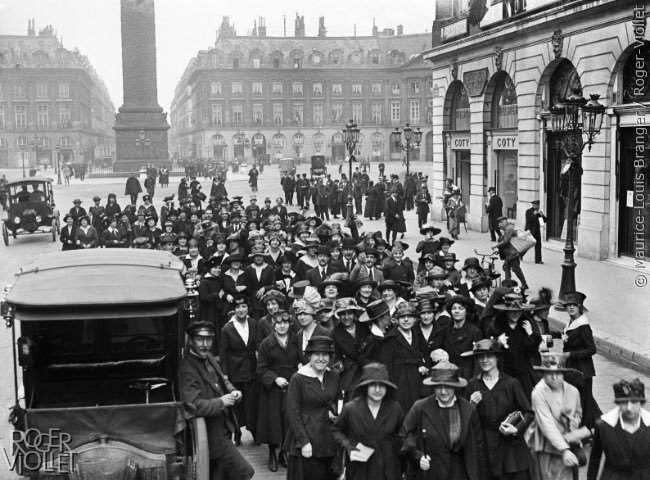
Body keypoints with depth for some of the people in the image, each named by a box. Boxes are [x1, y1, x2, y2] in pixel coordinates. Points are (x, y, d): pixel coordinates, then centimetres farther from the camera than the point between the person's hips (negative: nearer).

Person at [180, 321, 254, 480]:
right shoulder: (187, 369, -24)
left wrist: (233, 391, 0)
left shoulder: (208, 357, 5)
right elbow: (194, 405, -33)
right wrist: (221, 402, -23)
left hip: (223, 430, 9)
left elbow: (222, 380, 21)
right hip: (214, 436, -9)